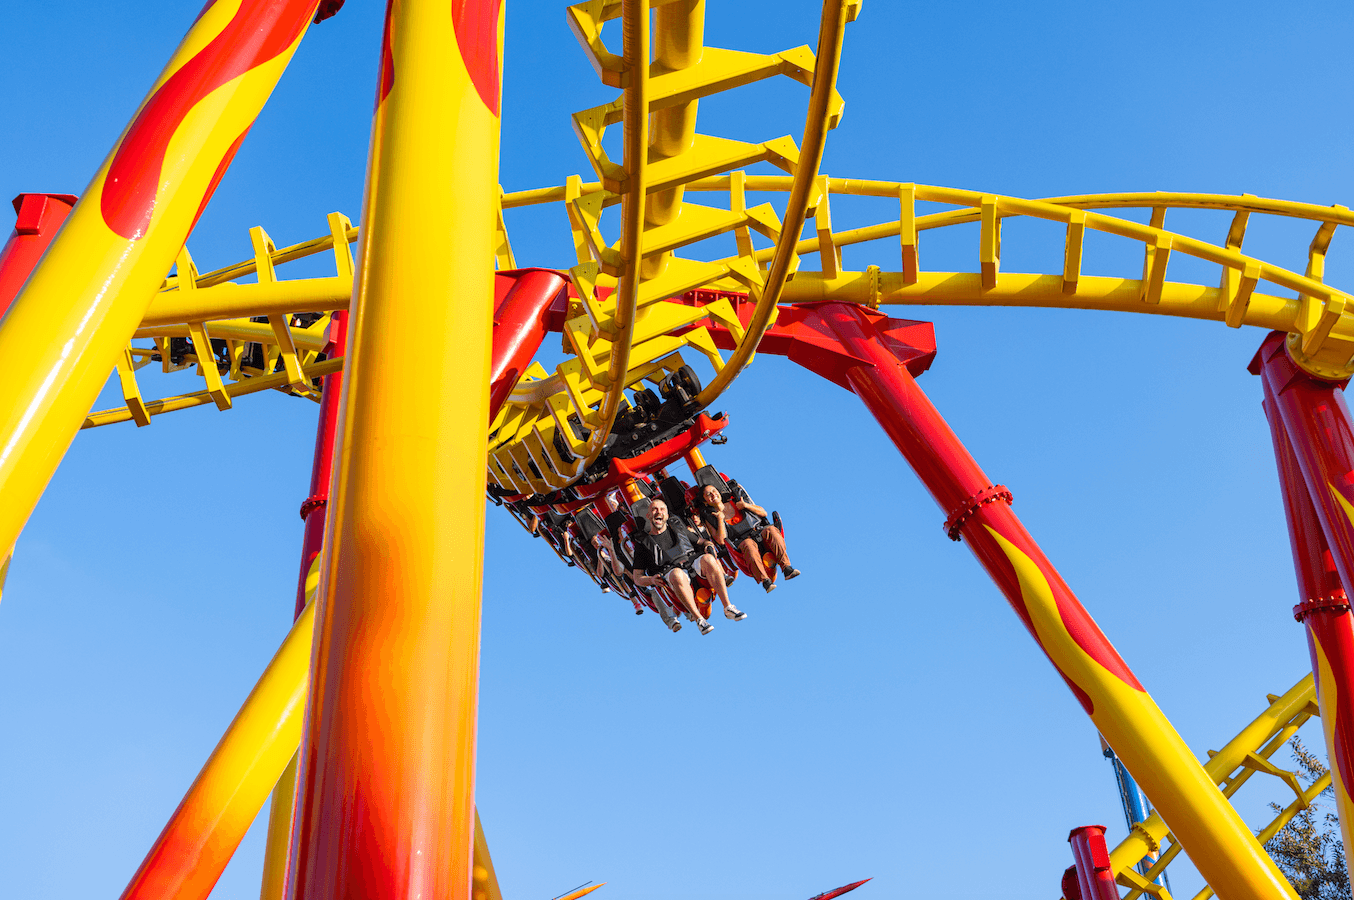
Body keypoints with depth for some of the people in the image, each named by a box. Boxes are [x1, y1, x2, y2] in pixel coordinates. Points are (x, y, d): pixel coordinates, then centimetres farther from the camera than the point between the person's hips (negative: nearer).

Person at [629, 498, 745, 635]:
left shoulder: (678, 526, 25)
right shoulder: (643, 544, 14)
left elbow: (699, 542, 29)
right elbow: (637, 577, 11)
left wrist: (708, 545, 5)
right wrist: (651, 580, -10)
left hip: (694, 562, 3)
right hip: (670, 571, -3)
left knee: (708, 559, -32)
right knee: (677, 575, -40)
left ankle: (728, 608, -30)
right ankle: (698, 619, -36)